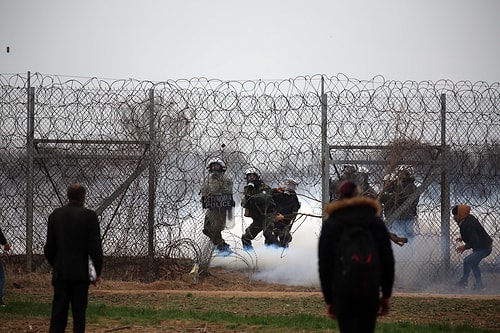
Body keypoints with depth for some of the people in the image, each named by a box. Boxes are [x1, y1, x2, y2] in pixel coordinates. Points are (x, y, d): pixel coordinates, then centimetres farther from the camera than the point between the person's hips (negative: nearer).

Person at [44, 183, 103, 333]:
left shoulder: (55, 215, 3)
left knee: (59, 310, 5)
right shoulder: (89, 216, -7)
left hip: (60, 272, 3)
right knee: (79, 311, 1)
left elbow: (49, 246, 6)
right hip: (81, 272, -3)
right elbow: (95, 246, -10)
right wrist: (98, 270, -1)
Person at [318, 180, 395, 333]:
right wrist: (386, 295, 13)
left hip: (343, 293, -3)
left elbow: (324, 265, 0)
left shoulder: (330, 225, 1)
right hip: (371, 292, 3)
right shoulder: (377, 223, 7)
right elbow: (388, 261, 7)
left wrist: (328, 300, 5)